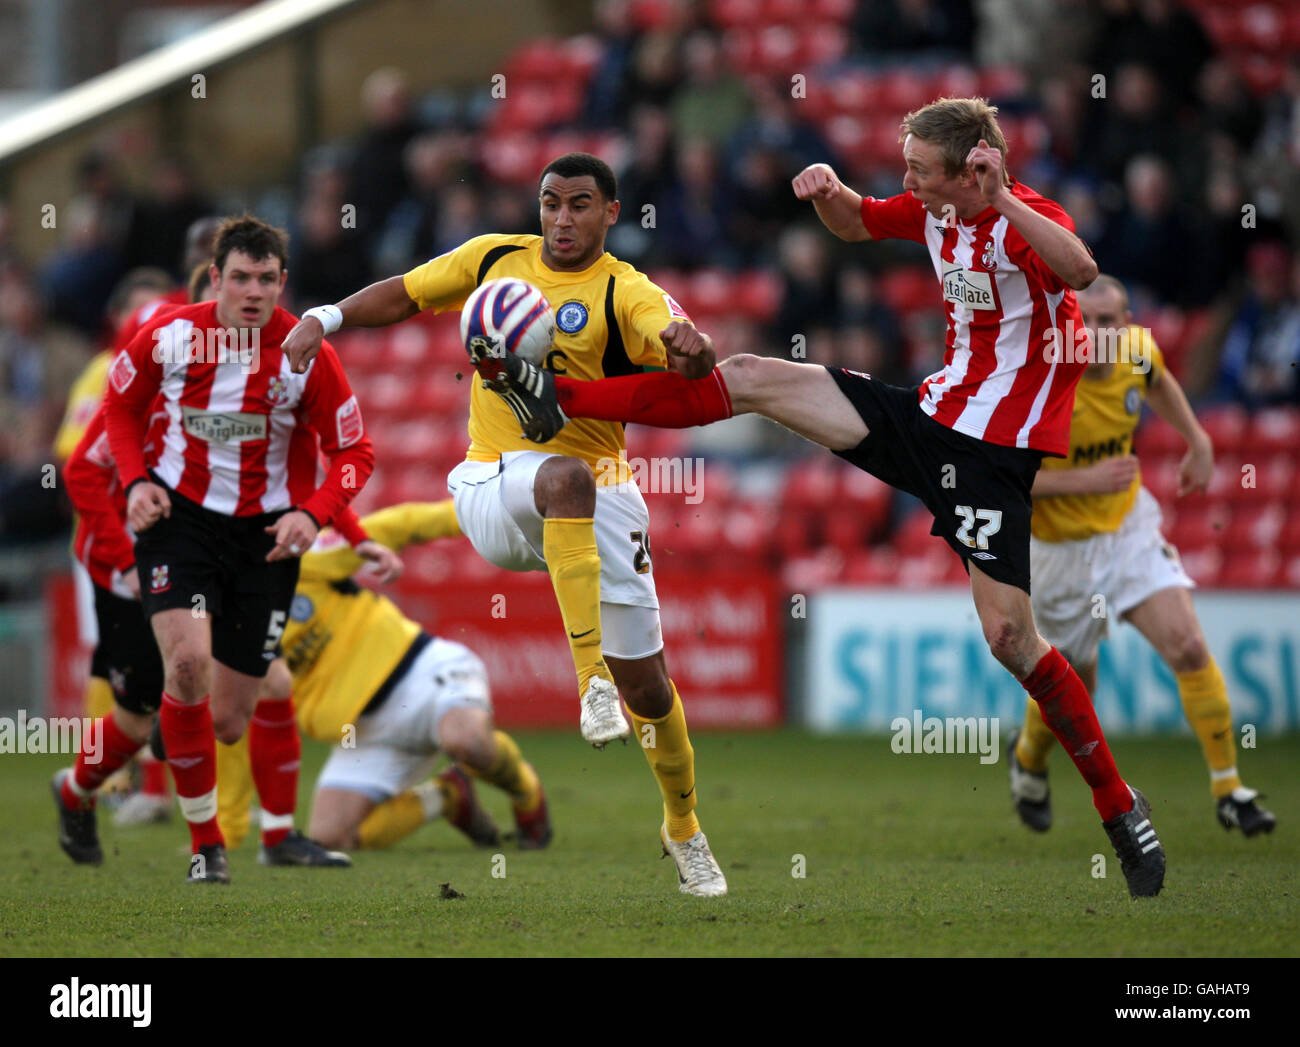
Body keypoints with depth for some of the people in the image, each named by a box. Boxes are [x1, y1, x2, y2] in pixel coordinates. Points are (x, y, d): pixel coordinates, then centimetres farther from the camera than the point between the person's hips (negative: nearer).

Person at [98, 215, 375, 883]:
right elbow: (120, 405, 10)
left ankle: (279, 833, 29)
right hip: (178, 516, 0)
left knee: (230, 719, 0)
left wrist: (313, 514, -18)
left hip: (265, 532, 0)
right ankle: (205, 842, -10)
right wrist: (137, 482, -5)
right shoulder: (169, 335, -10)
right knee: (188, 660, -24)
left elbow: (354, 452, -2)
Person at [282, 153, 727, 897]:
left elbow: (687, 356, -22)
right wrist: (327, 318, 3)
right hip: (493, 492, 0)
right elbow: (404, 295, 18)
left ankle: (684, 830, 31)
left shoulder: (623, 293, -5)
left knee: (648, 685, 3)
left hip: (598, 499, 0)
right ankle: (591, 676, -39)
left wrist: (693, 347, -46)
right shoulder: (495, 258, 6)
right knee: (566, 478, -39)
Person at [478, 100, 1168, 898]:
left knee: (1009, 635, -13)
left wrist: (1004, 202, -49)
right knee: (752, 380, 4)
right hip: (932, 414, 8)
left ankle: (1122, 812, 1)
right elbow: (856, 224, 25)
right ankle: (560, 400, 13)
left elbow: (1082, 273, -42)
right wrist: (828, 189, 3)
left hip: (993, 452, -8)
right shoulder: (936, 210, 5)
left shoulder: (1025, 223, -20)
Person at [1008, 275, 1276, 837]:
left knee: (1188, 648, -14)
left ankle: (1229, 791, -6)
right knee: (1073, 684, 11)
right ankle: (1029, 758, 46)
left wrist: (1198, 440, 10)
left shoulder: (1138, 350, -12)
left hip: (1128, 527, 3)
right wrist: (1080, 480, -31)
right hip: (1060, 551, -3)